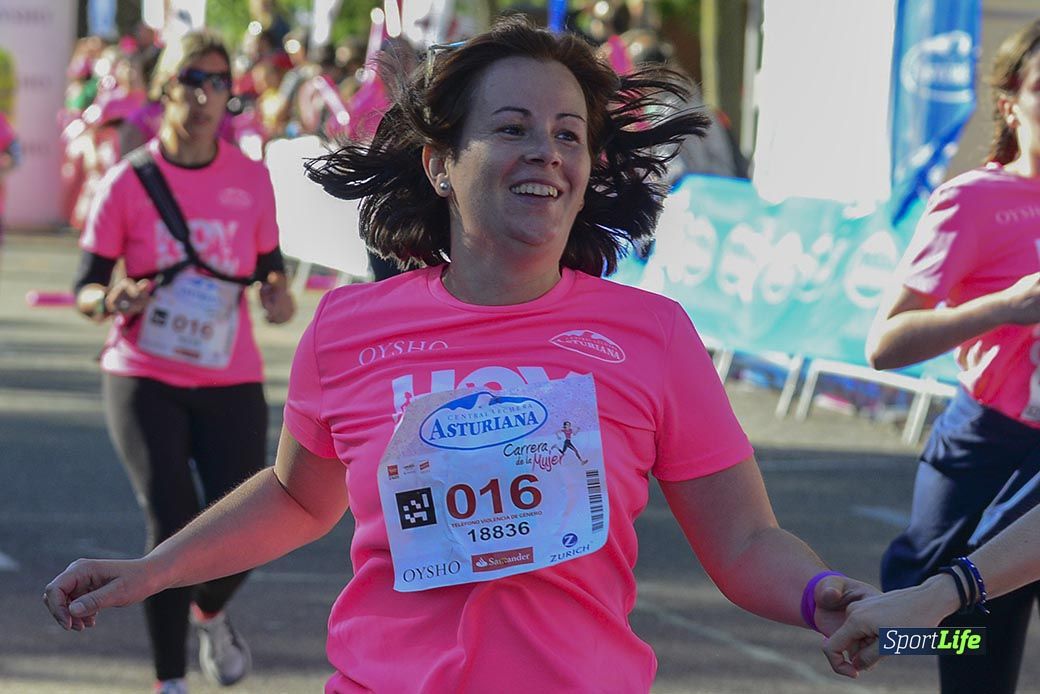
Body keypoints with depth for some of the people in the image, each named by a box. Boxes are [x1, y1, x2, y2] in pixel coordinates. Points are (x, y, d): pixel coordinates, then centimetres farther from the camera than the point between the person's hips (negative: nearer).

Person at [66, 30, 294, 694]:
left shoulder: (252, 178, 0)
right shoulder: (129, 181, -5)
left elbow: (269, 263, 12)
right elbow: (86, 287, -2)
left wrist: (277, 290, -12)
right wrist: (112, 301, -25)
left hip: (230, 381, 2)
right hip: (144, 378, -2)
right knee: (172, 522, -14)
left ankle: (210, 615, 34)